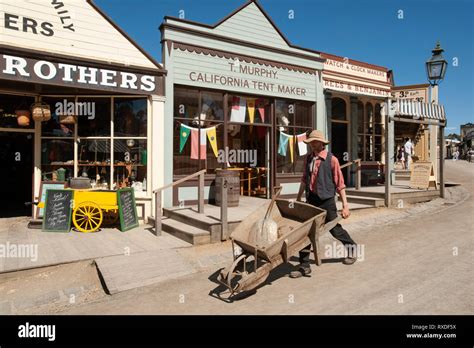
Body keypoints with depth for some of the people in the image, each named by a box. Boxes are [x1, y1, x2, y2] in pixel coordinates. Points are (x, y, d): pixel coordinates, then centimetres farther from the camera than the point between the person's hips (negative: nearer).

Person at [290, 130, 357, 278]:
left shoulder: (331, 159, -9)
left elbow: (340, 184, -7)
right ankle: (304, 267, 11)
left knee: (335, 229, 11)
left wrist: (345, 205, -8)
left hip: (326, 200, -5)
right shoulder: (308, 158, 7)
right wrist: (298, 198, 20)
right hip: (311, 200, 5)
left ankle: (352, 249, 41)